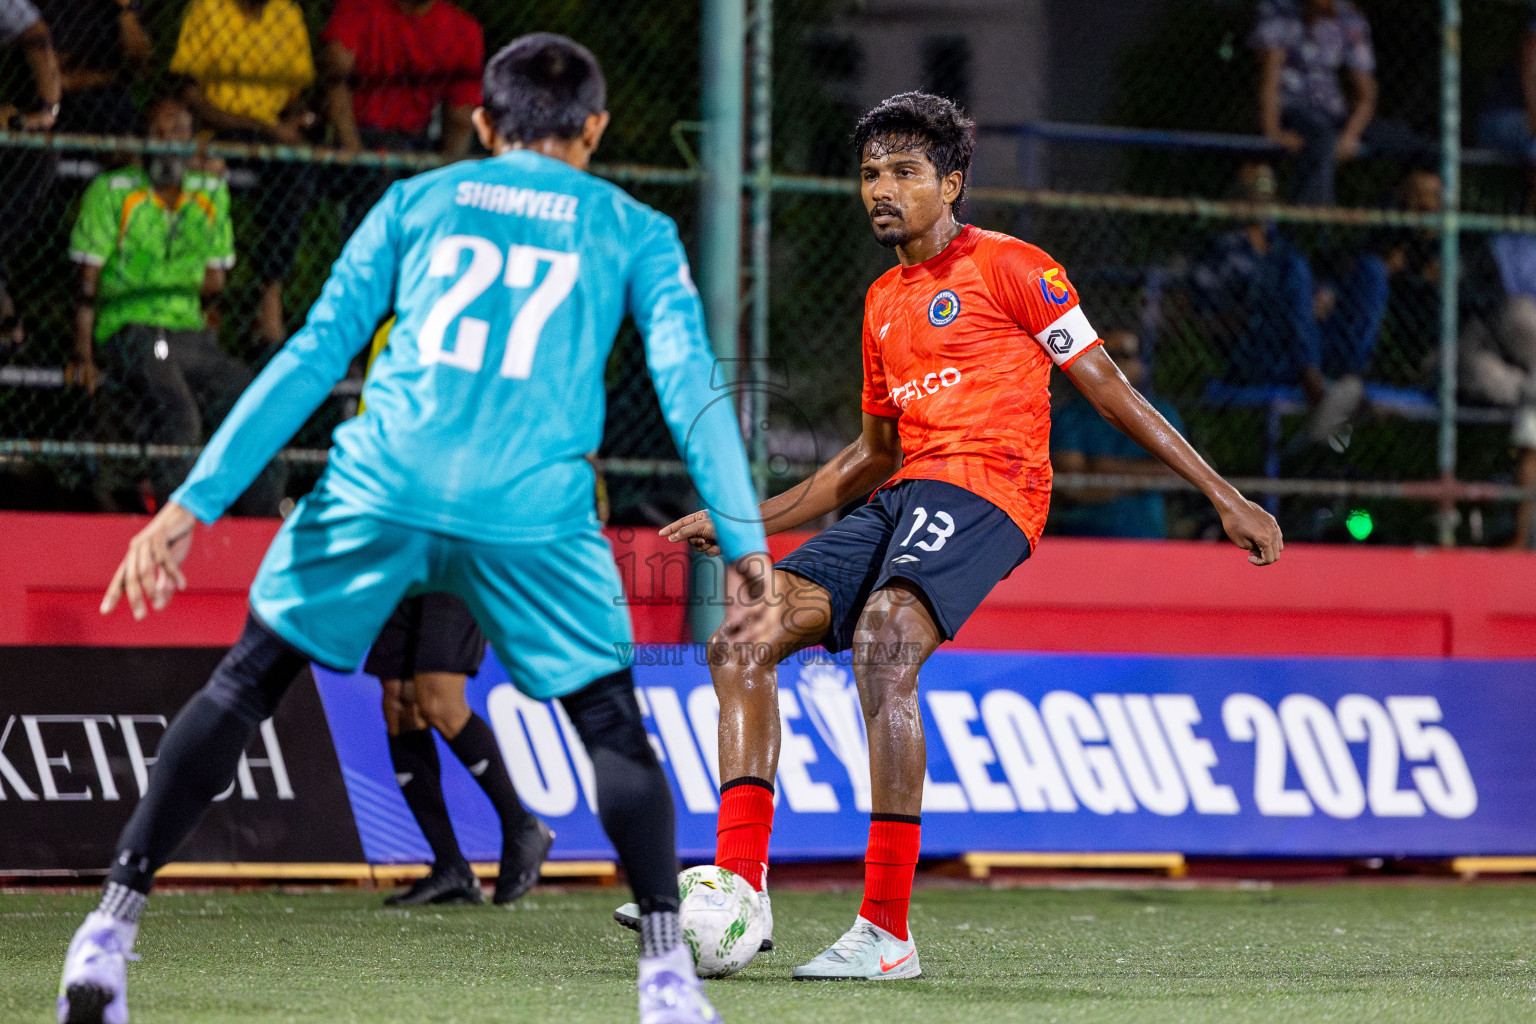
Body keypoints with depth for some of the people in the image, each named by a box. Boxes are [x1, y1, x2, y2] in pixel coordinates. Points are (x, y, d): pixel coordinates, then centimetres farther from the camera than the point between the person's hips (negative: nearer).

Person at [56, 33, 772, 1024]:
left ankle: (111, 928, 10)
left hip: (380, 487, 1)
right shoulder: (634, 231, 17)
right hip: (531, 510, -1)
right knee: (614, 728, 15)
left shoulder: (417, 201, 20)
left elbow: (313, 357, 13)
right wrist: (745, 548, 1)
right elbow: (691, 382, 4)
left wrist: (194, 503, 10)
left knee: (242, 688, 16)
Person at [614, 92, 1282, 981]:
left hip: (986, 489, -8)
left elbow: (1109, 388, 2)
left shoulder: (1010, 268, 2)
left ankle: (887, 931, -34)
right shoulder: (883, 304, 24)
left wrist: (1226, 497, -2)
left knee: (883, 641, -32)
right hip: (904, 498, 8)